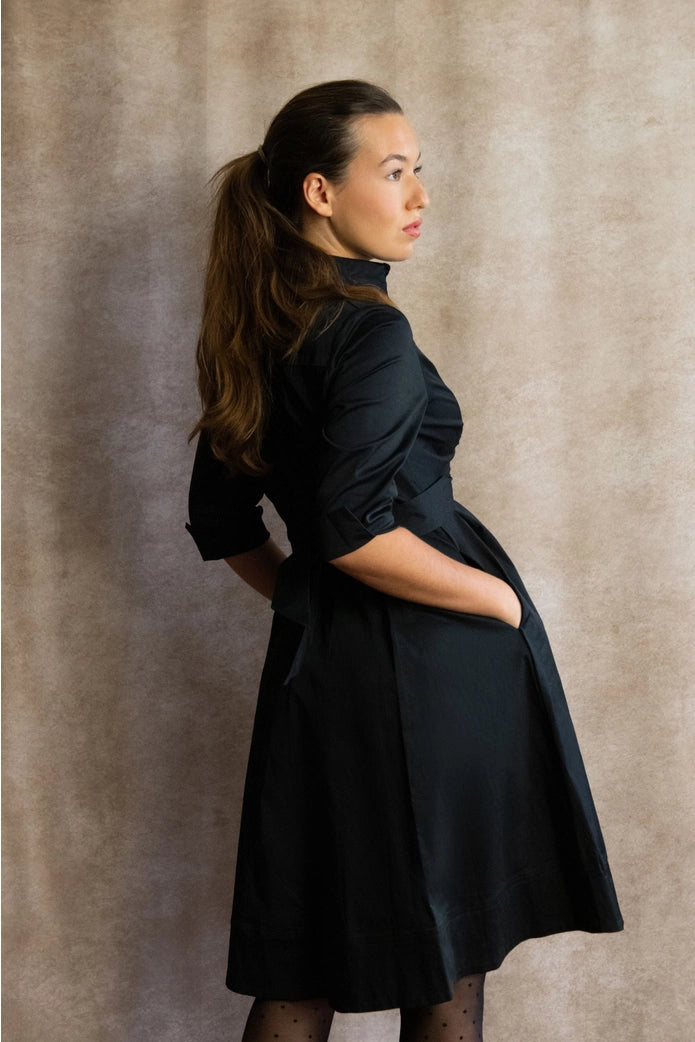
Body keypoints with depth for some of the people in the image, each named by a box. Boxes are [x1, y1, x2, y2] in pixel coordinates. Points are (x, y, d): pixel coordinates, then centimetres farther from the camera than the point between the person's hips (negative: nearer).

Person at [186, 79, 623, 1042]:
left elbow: (221, 522, 17)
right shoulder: (371, 331, -16)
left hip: (319, 666, 8)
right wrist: (503, 598, -13)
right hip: (429, 670, -8)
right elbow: (356, 530, -25)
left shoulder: (256, 337, 10)